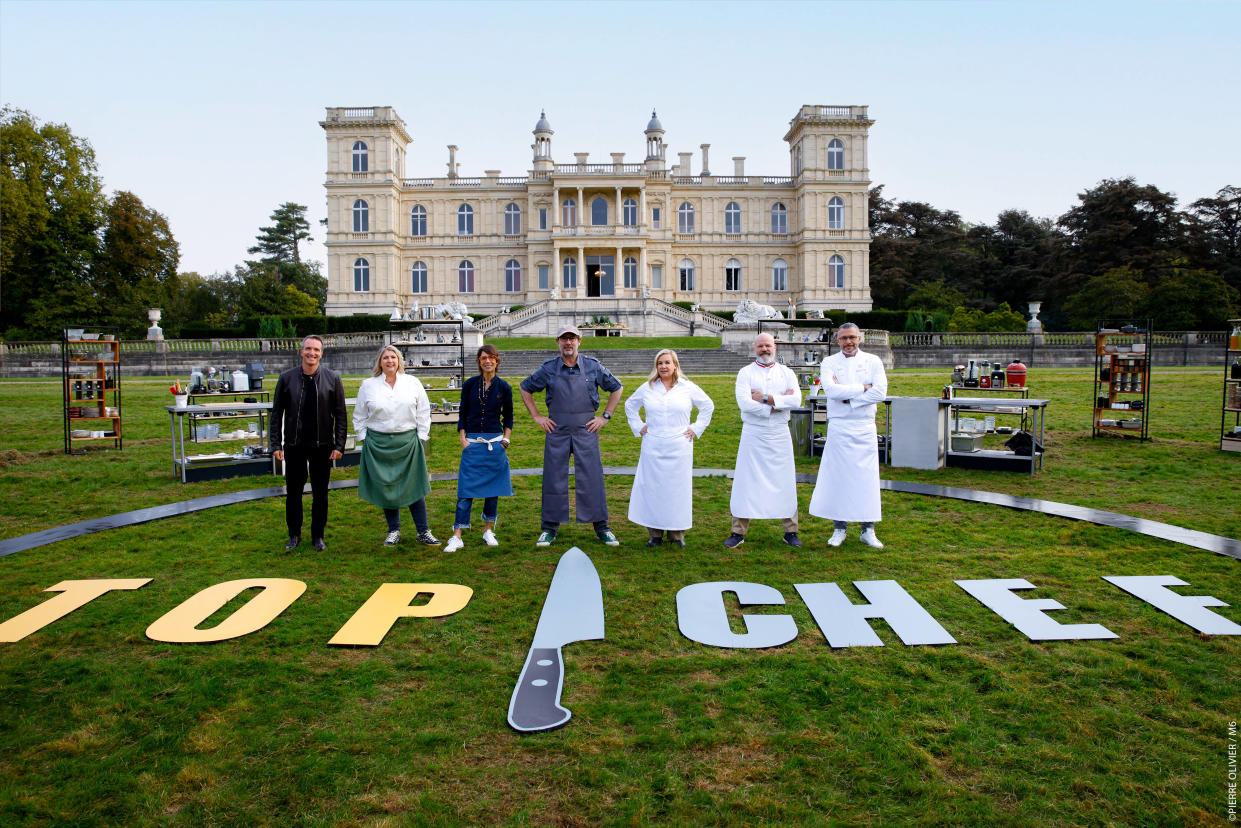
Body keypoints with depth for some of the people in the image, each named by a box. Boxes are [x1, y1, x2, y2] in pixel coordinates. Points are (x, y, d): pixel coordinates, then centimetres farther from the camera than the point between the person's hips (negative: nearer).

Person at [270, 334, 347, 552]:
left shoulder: (332, 378, 0)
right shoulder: (287, 378, 1)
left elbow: (340, 415, 1)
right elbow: (276, 413, 5)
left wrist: (339, 445, -4)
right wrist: (276, 444, 0)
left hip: (322, 445, 0)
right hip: (294, 445, 1)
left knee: (320, 493, 7)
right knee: (293, 491, 8)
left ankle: (318, 536, 22)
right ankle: (294, 535, 24)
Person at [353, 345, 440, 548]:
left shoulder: (412, 382, 6)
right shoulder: (368, 385, 6)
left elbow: (423, 412, 8)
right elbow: (359, 416, 12)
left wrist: (421, 436, 2)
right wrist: (364, 439, 5)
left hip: (408, 441, 0)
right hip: (378, 444, 1)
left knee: (414, 486, 0)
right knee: (386, 487, 5)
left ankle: (423, 531, 7)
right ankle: (394, 531, 18)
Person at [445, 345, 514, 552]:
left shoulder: (503, 387, 4)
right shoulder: (470, 385, 3)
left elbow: (508, 417, 12)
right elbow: (462, 415, 7)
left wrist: (506, 439, 1)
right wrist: (463, 439, -3)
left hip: (495, 443, 1)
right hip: (472, 443, -1)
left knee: (493, 488, 7)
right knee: (466, 489, -4)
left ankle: (488, 531, 21)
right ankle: (457, 537, -2)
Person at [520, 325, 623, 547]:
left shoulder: (593, 366, 1)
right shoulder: (548, 368, 2)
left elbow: (616, 388, 12)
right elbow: (525, 388, 16)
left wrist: (605, 416, 5)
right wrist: (537, 417, 8)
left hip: (586, 430, -1)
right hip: (556, 431, 1)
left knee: (592, 478, -1)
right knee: (553, 479, 4)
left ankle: (601, 528, 10)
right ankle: (550, 529, 14)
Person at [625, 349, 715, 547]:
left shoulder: (688, 388, 3)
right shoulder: (647, 388, 7)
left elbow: (708, 405, 15)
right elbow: (630, 405, 21)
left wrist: (697, 428, 8)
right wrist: (637, 427, 12)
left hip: (679, 448, -1)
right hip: (653, 448, 1)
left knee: (678, 488, 1)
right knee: (652, 488, 0)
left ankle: (677, 533, 11)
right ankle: (655, 533, 9)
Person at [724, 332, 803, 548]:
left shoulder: (786, 373, 9)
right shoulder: (746, 373, 2)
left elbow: (796, 400, -8)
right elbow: (744, 403, -13)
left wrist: (766, 398, -14)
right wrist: (778, 404, -11)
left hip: (780, 434, 2)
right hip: (753, 434, -2)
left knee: (785, 482, 5)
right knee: (746, 482, -1)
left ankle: (790, 532, 16)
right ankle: (738, 532, 6)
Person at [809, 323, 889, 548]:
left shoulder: (873, 361, 6)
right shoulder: (829, 363, 4)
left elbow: (880, 392, -8)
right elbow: (830, 390, -14)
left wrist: (847, 397, -11)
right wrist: (861, 387, -10)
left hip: (865, 428, 1)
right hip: (839, 427, -1)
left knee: (867, 479, 2)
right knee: (837, 477, 1)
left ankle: (868, 530, 13)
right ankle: (839, 529, 12)